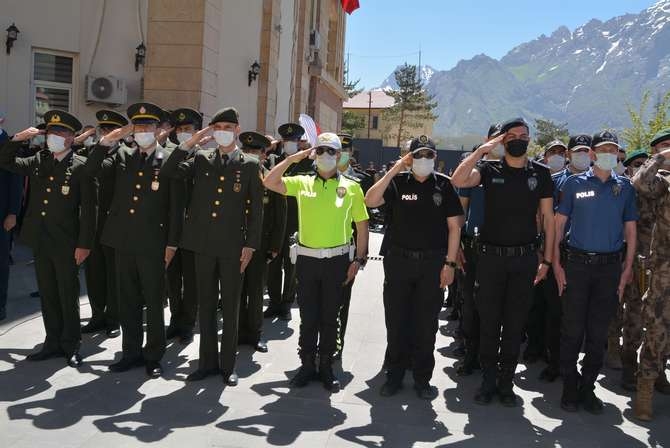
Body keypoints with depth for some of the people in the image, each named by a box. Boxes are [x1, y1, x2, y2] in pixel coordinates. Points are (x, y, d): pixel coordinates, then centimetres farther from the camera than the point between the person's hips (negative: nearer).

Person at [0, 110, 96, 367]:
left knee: (68, 296, 5)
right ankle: (53, 342, 25)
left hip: (66, 244, -5)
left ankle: (71, 345, 17)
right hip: (40, 242, 6)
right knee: (47, 295, 13)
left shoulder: (81, 166, -8)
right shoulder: (38, 161, 9)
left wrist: (84, 244, -14)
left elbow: (89, 208, -11)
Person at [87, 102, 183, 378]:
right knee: (128, 301, 13)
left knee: (154, 302, 5)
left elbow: (175, 206, -6)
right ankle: (131, 352, 25)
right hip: (123, 241, 5)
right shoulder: (123, 156, 12)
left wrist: (171, 244, -10)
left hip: (153, 244, -4)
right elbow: (93, 169, 1)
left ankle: (154, 356, 18)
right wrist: (108, 140, -7)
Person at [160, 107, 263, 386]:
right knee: (206, 306, 10)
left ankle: (228, 364, 17)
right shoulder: (201, 160, 10)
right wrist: (191, 142, -6)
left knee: (230, 308, 5)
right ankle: (208, 361, 21)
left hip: (233, 247, -3)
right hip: (204, 244, 3)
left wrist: (251, 245, -7)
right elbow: (170, 171, -3)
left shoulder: (249, 165, 2)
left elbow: (256, 209, -1)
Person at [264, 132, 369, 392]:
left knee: (330, 317, 9)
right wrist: (292, 159, -7)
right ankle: (307, 365, 23)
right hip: (307, 259, 1)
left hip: (337, 261, -1)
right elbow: (269, 183, -4)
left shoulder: (351, 187, 2)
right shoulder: (302, 183, 5)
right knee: (308, 317, 9)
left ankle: (326, 368, 22)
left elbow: (362, 226, 4)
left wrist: (359, 260, -1)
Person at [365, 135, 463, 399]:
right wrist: (394, 170, -13)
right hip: (399, 259, 0)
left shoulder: (443, 184, 2)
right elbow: (370, 201, -13)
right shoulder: (398, 181, 2)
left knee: (426, 324, 8)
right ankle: (394, 375, 22)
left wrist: (450, 263, -4)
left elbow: (454, 226, 2)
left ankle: (422, 378, 22)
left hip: (433, 262, 0)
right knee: (396, 321, 7)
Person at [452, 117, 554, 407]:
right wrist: (482, 149, -13)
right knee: (488, 321, 6)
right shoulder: (489, 170, 2)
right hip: (491, 255, -1)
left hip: (524, 258, 1)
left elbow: (548, 218, 6)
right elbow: (457, 181, -17)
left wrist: (547, 259, 1)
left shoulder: (540, 173, 5)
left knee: (515, 323, 8)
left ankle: (506, 382, 20)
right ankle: (488, 380, 18)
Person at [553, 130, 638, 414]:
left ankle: (588, 387, 20)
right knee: (573, 328, 1)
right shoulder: (575, 184, 2)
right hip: (577, 263, -2)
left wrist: (628, 267, 4)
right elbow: (559, 223, 1)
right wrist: (556, 263, -5)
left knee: (598, 331, 8)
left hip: (610, 266, 2)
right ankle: (570, 386, 14)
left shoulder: (624, 187, 8)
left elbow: (630, 229, 11)